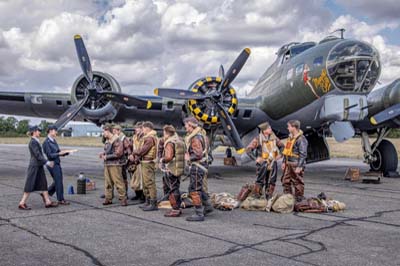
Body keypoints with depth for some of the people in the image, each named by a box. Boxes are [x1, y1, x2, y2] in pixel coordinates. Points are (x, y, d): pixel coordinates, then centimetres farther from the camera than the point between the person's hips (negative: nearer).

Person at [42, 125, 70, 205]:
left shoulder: (54, 141, 12)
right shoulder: (46, 142, -14)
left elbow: (59, 152, 15)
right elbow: (49, 155, -18)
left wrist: (66, 152, -1)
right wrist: (59, 153, -24)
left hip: (57, 163, 9)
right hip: (52, 164, -9)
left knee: (57, 181, 15)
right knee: (58, 182, -2)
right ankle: (61, 200, 8)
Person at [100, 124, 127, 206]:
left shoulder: (116, 140, -13)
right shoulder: (107, 140, 15)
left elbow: (118, 153, -18)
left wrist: (106, 157, -15)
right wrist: (103, 154, 6)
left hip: (115, 164, -9)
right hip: (107, 164, 9)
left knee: (118, 182, -6)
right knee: (108, 182, 10)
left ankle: (123, 199, -1)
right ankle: (108, 198, 18)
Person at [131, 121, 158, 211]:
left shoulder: (150, 138, -17)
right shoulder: (148, 137, 18)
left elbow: (142, 151, -19)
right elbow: (142, 149, 17)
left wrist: (134, 152, -2)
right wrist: (136, 152, 0)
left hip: (148, 163, -11)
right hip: (145, 163, 11)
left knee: (150, 183, -9)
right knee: (145, 184, 18)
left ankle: (153, 204, -6)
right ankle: (148, 202, 28)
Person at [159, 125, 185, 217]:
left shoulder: (170, 143, -16)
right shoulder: (180, 141, 12)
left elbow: (168, 157, -28)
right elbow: (183, 155, 17)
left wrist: (162, 159, -10)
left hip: (170, 170, -9)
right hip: (179, 169, 9)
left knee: (172, 190, -1)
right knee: (176, 189, 18)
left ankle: (175, 210, 3)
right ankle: (178, 208, 25)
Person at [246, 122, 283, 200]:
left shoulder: (274, 138, 2)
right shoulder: (258, 139, -12)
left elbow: (281, 146, 18)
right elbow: (248, 149, -11)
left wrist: (279, 155, 4)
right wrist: (255, 158, -15)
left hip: (273, 163, 5)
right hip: (262, 164, -5)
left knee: (271, 182, 10)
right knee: (260, 181, -3)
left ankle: (269, 198, 21)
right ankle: (256, 197, 8)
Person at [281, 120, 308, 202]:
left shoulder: (301, 139, -15)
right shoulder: (290, 137, 13)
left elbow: (303, 154, -18)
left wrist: (299, 167, -21)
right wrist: (284, 162, 17)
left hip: (296, 165, -9)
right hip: (288, 164, 9)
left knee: (297, 183, 1)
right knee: (285, 181, 14)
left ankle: (299, 199, 11)